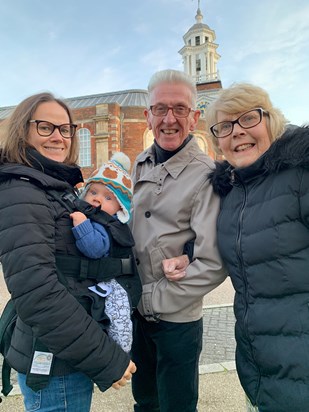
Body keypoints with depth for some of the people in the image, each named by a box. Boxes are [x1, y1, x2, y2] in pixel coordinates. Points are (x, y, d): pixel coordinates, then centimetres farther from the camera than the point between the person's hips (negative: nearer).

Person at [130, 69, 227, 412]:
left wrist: (157, 298, -14)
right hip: (135, 313, 6)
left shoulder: (206, 175, -18)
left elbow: (213, 265, -20)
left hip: (177, 319, -5)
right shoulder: (140, 166, 2)